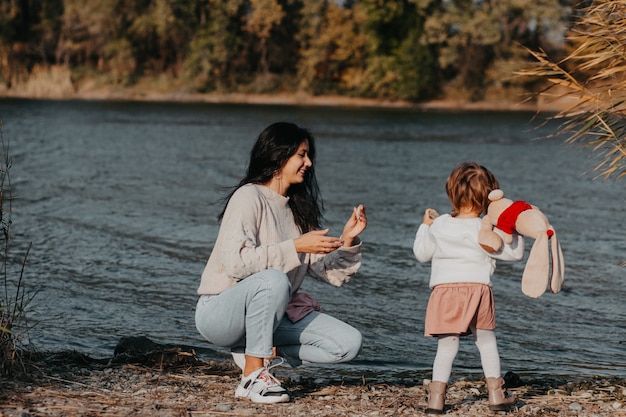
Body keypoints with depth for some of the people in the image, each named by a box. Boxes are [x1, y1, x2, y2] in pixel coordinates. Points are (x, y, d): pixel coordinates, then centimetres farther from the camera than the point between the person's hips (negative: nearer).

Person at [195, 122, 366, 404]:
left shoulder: (300, 210, 10)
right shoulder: (249, 198, -12)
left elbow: (334, 274, 6)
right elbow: (234, 263, -27)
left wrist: (347, 241, -12)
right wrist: (295, 247, -25)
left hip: (271, 314, 7)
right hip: (221, 313, -7)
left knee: (348, 343, -12)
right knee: (273, 280, -39)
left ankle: (261, 351, 0)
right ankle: (253, 376, -26)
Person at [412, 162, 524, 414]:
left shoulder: (439, 226, 4)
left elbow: (422, 254, 18)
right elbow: (514, 252, 0)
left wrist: (424, 226, 32)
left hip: (444, 291, 1)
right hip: (477, 290, -1)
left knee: (446, 346, 4)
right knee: (486, 342, 15)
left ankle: (436, 398, -5)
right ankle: (496, 394, 14)